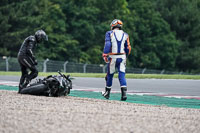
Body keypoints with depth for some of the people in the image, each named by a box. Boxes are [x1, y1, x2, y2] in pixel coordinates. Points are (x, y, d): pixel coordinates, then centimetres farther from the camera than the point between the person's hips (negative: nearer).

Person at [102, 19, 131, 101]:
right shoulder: (125, 35, 9)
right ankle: (124, 93, -18)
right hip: (122, 57, 2)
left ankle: (107, 93, 26)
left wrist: (104, 54, -16)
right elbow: (128, 48, 9)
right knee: (122, 75, -2)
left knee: (110, 75, 12)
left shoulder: (109, 33, -1)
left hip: (113, 57, -2)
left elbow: (107, 44, -15)